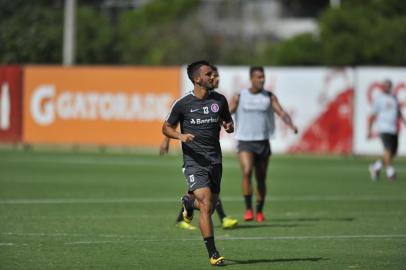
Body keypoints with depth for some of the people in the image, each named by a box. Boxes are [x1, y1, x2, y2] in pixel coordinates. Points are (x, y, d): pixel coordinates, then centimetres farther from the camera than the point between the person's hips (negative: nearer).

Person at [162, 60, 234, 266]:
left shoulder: (219, 100, 6)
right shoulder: (182, 104, -5)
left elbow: (227, 121, 21)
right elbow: (166, 127, 4)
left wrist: (229, 126, -4)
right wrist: (180, 136, -16)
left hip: (215, 160, 5)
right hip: (194, 161, -5)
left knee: (210, 206, 11)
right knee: (206, 204, -18)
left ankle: (189, 202, 49)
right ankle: (213, 254, -14)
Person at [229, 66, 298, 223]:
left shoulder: (270, 97, 5)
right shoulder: (239, 97, 1)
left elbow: (281, 113, -6)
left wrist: (291, 125, -25)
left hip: (263, 143, 2)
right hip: (245, 142, -2)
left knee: (261, 179, 6)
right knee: (247, 172, -22)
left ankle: (259, 212, 21)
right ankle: (248, 209, -13)